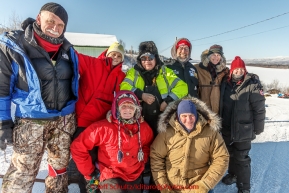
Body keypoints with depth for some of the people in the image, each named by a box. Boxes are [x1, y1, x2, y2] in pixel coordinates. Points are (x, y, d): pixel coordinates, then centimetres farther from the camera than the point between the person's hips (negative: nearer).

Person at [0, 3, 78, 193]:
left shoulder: (67, 50, 5)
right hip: (31, 121, -4)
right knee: (21, 172, 3)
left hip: (65, 119, 5)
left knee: (60, 165, 19)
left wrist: (76, 113, 14)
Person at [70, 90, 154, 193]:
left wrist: (142, 162, 5)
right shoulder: (103, 128, -20)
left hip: (135, 177, 5)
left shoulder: (144, 128, -7)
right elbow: (77, 147, -16)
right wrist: (90, 172, -10)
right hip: (111, 177, -4)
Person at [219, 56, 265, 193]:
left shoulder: (253, 85, -13)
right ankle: (233, 174, 43)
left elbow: (259, 109, -12)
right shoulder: (225, 84, 3)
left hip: (243, 130, -5)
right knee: (230, 154, 21)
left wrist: (258, 128, -9)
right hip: (227, 129, 5)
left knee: (241, 158, 3)